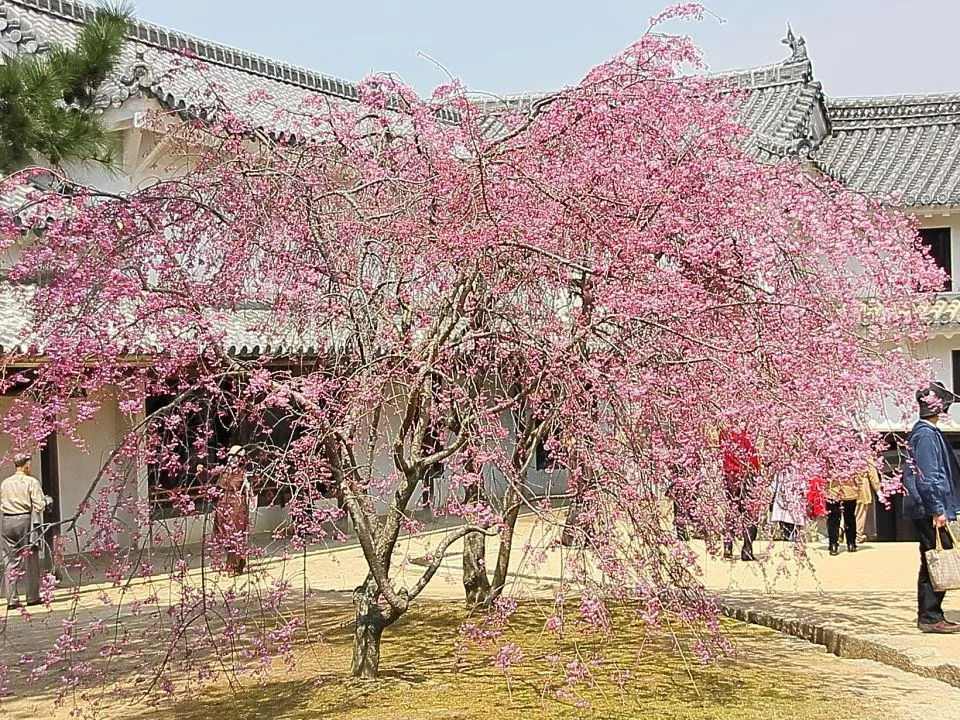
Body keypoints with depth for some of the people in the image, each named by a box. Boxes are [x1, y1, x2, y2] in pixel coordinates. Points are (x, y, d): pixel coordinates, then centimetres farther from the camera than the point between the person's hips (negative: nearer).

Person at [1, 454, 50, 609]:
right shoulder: (31, 481, -5)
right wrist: (45, 502, 11)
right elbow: (39, 506, -10)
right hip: (25, 520, -4)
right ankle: (32, 597, 10)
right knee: (30, 559, 6)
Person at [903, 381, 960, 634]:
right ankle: (930, 616, -4)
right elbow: (928, 477, -20)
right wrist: (938, 510, -20)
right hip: (930, 510, -10)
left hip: (925, 510, 10)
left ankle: (928, 615, 17)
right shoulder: (927, 435, -15)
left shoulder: (922, 432, 17)